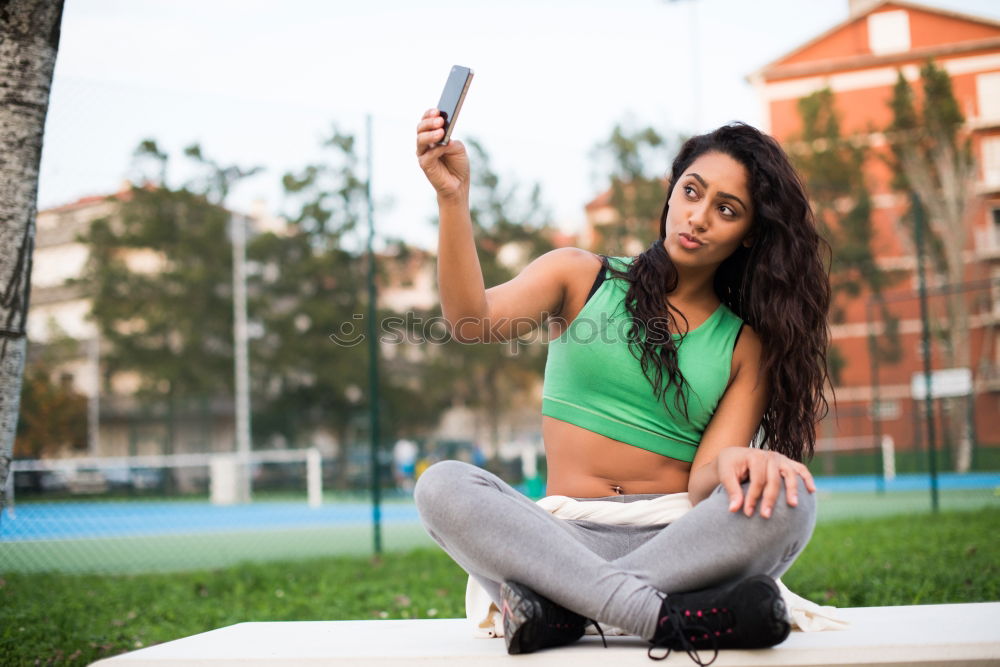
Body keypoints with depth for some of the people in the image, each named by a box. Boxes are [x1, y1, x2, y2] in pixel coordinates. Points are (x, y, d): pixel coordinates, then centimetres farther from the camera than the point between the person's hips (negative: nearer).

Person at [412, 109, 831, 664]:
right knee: (442, 486, -28)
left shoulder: (747, 344, 10)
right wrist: (452, 198, -22)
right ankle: (670, 618, -36)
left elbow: (704, 488, -3)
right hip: (569, 538, 0)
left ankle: (561, 608, -30)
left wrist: (734, 461, -28)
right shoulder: (580, 277, 11)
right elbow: (475, 321, -9)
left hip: (680, 543, 1)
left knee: (786, 501, -30)